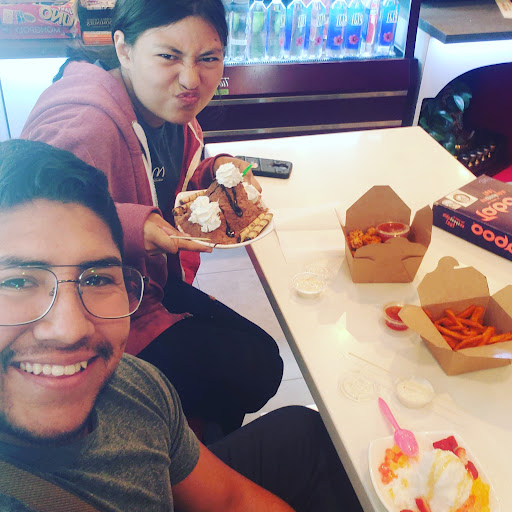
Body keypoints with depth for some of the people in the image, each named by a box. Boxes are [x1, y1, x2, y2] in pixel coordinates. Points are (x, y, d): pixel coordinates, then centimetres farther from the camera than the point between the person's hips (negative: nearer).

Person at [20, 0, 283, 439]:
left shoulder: (173, 112, 0)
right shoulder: (83, 126, -30)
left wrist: (215, 172, -2)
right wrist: (129, 228, -42)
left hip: (153, 284, 9)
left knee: (262, 352, 13)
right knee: (253, 373, -8)